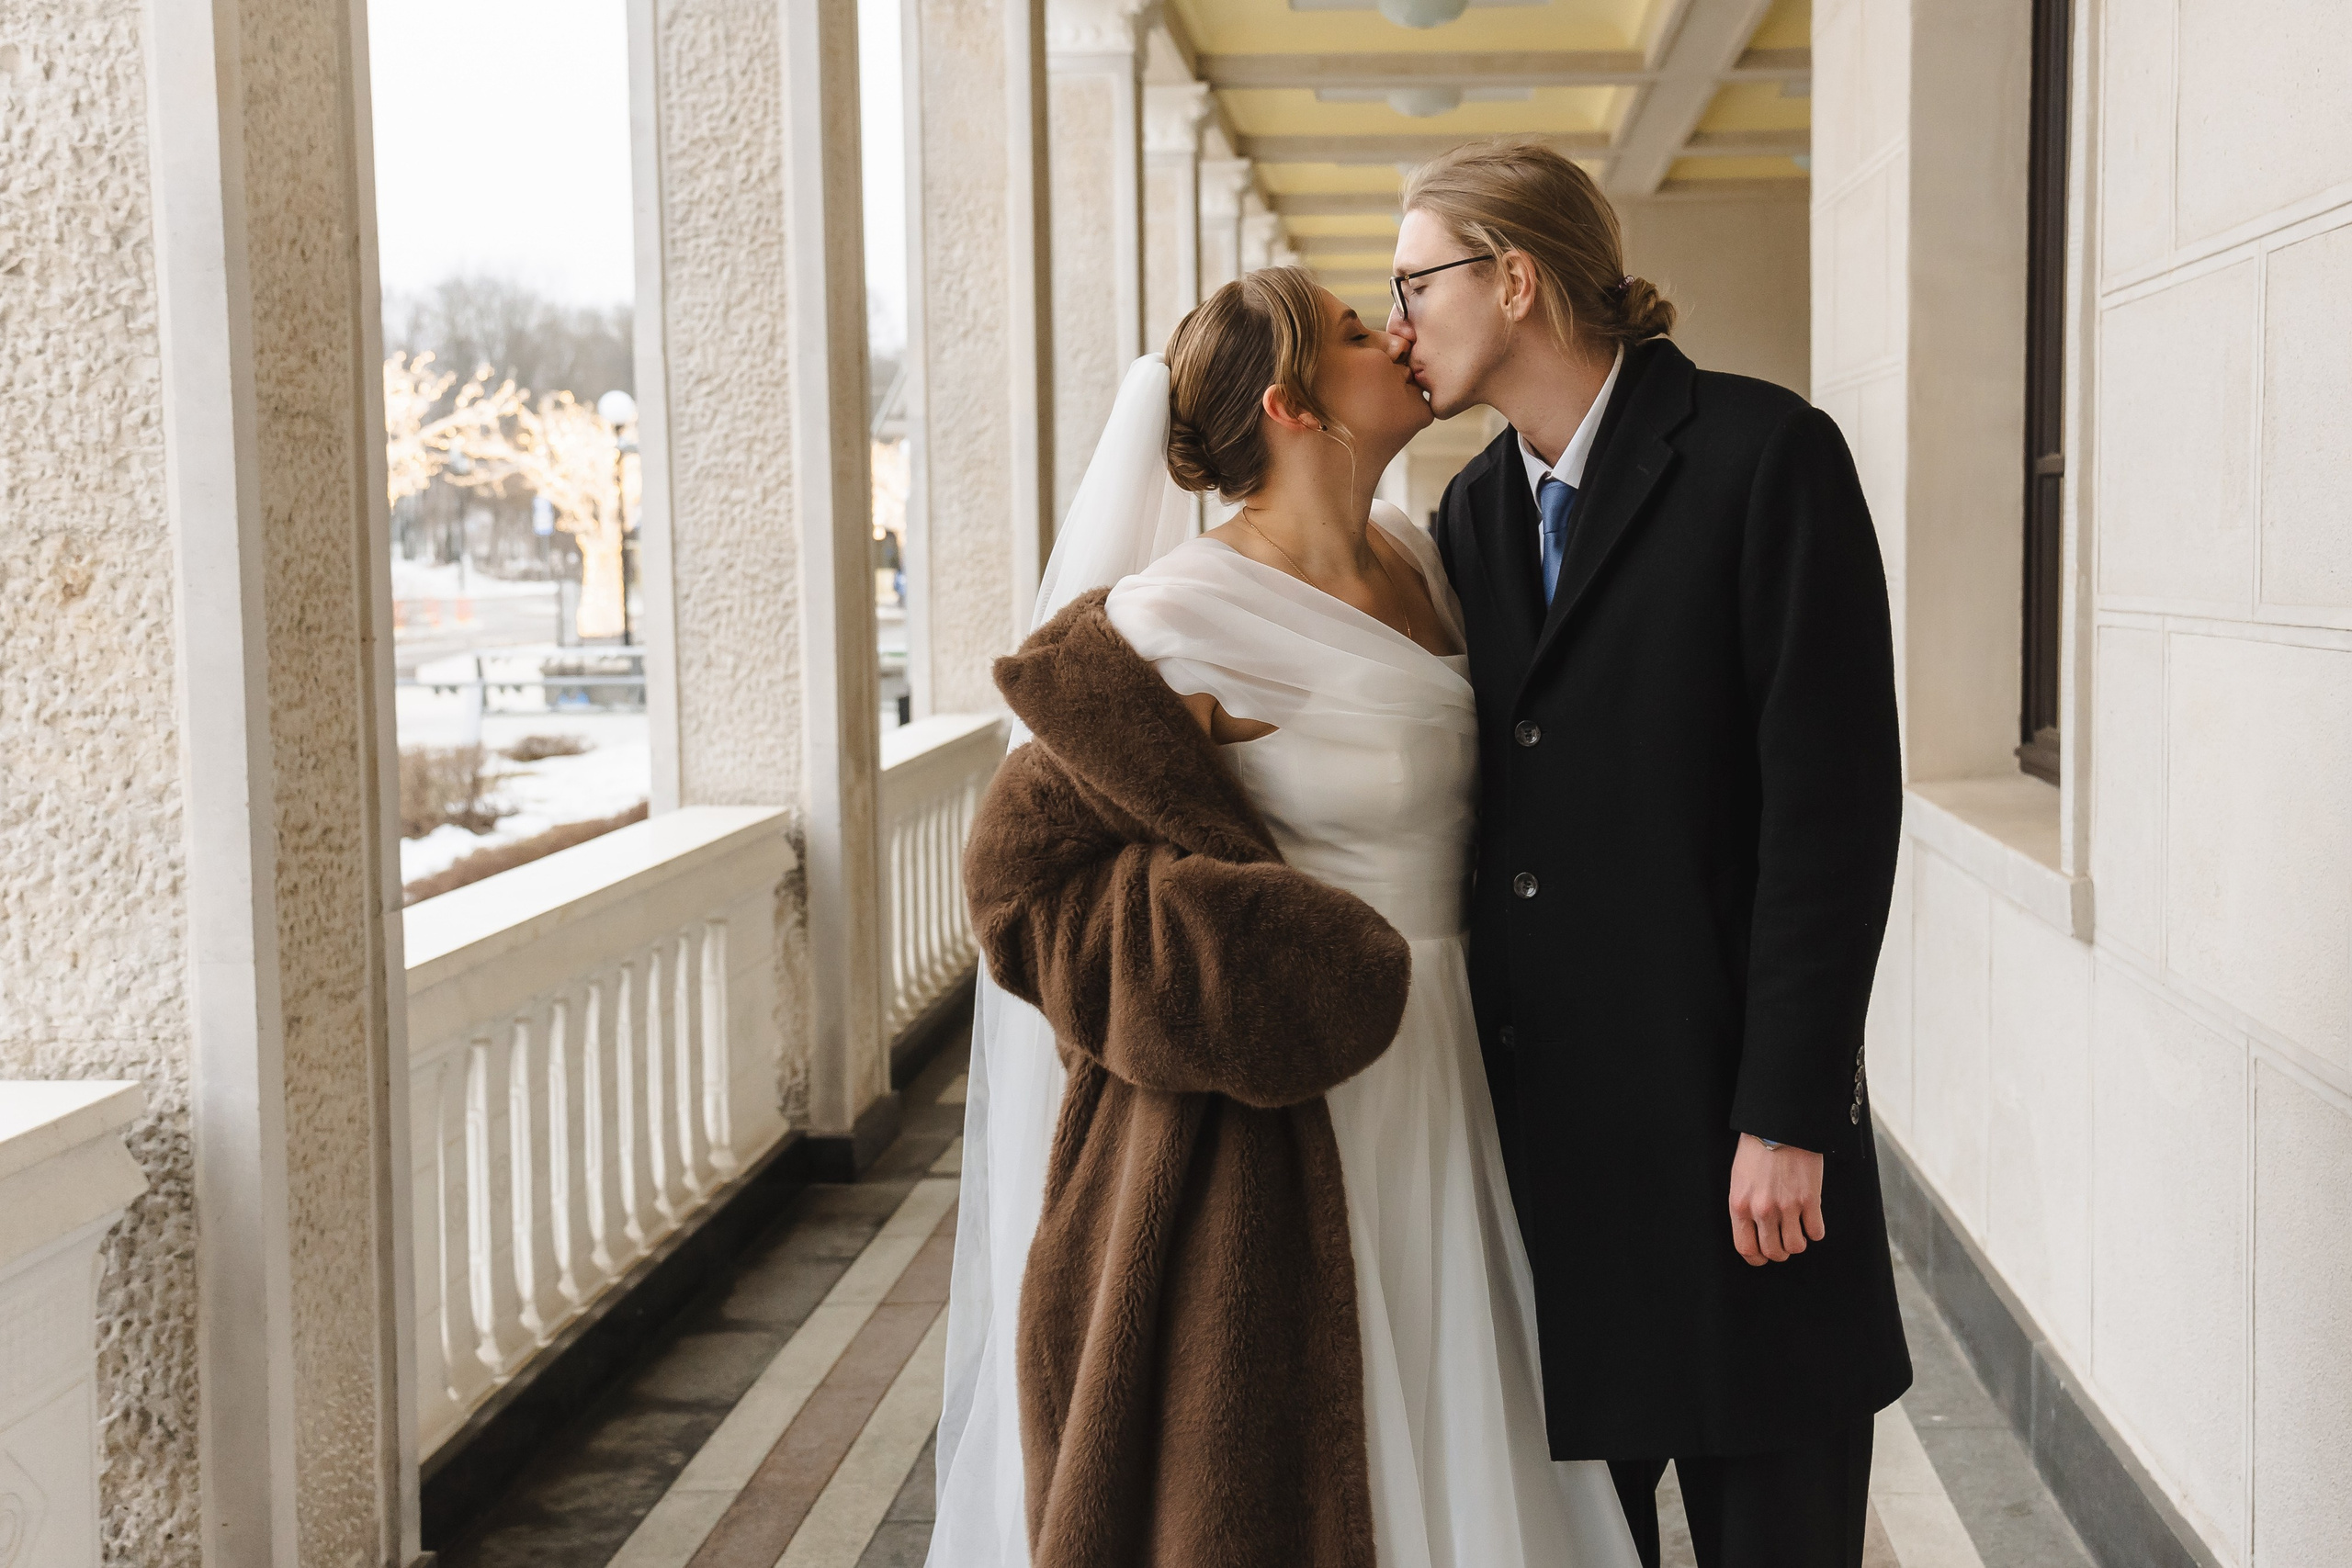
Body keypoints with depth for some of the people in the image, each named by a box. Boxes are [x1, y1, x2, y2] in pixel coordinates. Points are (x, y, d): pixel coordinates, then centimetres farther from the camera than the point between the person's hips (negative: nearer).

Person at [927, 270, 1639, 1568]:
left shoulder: (1413, 561, 6)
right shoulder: (1180, 619, -17)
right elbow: (1022, 867, -12)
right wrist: (1258, 967, -17)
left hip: (1425, 1103, 7)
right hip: (1275, 1130, -7)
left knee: (1424, 1451, 15)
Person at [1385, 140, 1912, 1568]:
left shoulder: (1764, 456, -8)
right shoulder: (1474, 512, 13)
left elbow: (1833, 804, -13)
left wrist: (1787, 1119, -15)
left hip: (1723, 1108, -5)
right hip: (1539, 1109, 6)